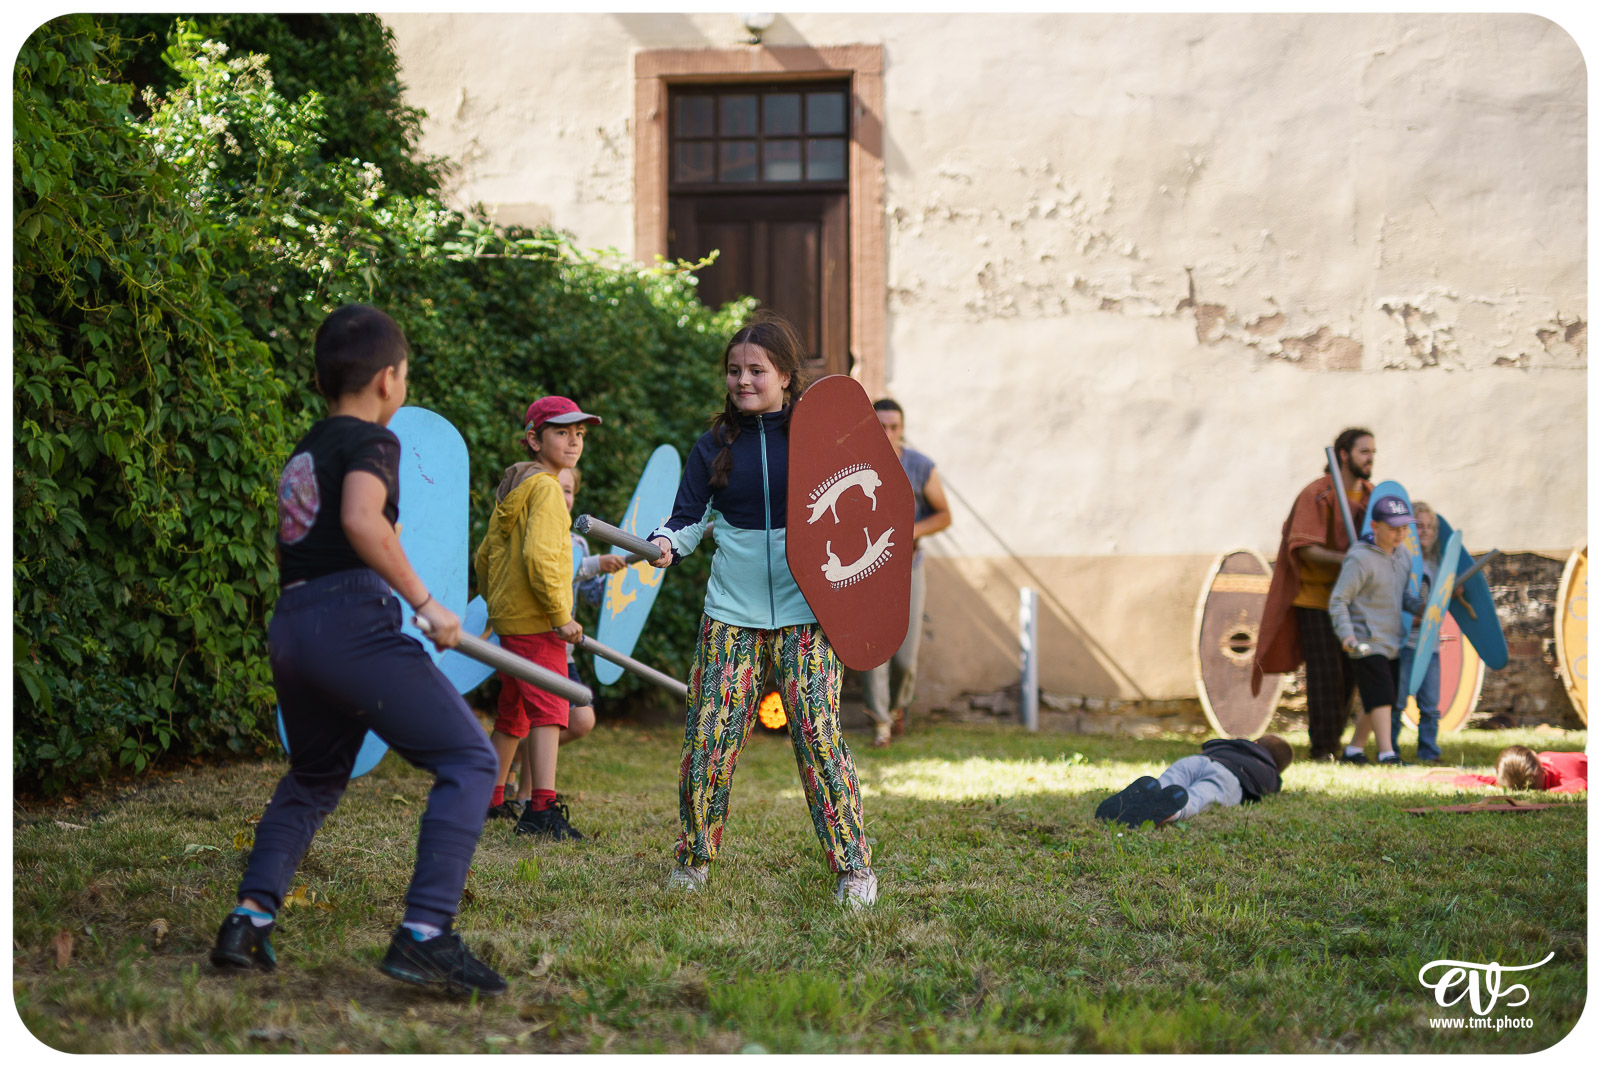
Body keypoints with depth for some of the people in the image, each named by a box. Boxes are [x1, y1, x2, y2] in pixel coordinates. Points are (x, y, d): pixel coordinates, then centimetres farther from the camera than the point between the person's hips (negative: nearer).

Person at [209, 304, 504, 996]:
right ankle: (424, 935, -20)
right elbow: (361, 521, -20)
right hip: (352, 621, -9)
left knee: (313, 778, 28)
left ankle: (249, 919, 14)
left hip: (288, 627, 9)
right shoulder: (372, 440, 0)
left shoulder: (303, 454, 25)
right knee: (468, 761, -8)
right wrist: (424, 602, -15)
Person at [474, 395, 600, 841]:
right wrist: (561, 614, -20)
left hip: (510, 619, 10)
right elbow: (538, 556, -24)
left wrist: (496, 603, 31)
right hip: (536, 621, -10)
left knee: (512, 712, 20)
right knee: (548, 708, -16)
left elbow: (484, 558, 23)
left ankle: (490, 799, 31)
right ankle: (542, 808, -26)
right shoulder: (545, 488, -12)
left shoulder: (512, 489, 17)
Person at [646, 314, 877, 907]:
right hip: (732, 612, 2)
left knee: (818, 736, -10)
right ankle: (693, 858, 16)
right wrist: (666, 544, -17)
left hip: (806, 612, -2)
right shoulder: (716, 446, 9)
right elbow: (689, 517, 5)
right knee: (709, 736, -3)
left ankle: (854, 868, 0)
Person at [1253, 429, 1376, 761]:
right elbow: (1304, 548, -18)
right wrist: (1345, 560, -30)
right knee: (1325, 672, -9)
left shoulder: (1371, 496, 8)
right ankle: (1322, 747, -4)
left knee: (1349, 673, 6)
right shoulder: (1317, 494, -12)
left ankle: (1333, 744, 17)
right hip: (1316, 594, -6)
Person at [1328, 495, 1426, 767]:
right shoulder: (1360, 559, -15)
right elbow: (1338, 601, -15)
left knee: (1380, 700, 12)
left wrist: (1418, 606, 3)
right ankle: (1386, 754, -13)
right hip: (1366, 642, -8)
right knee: (1381, 695, -14)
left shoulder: (1403, 555, 10)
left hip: (1392, 642, 8)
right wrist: (1346, 633, -28)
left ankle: (1353, 750, 23)